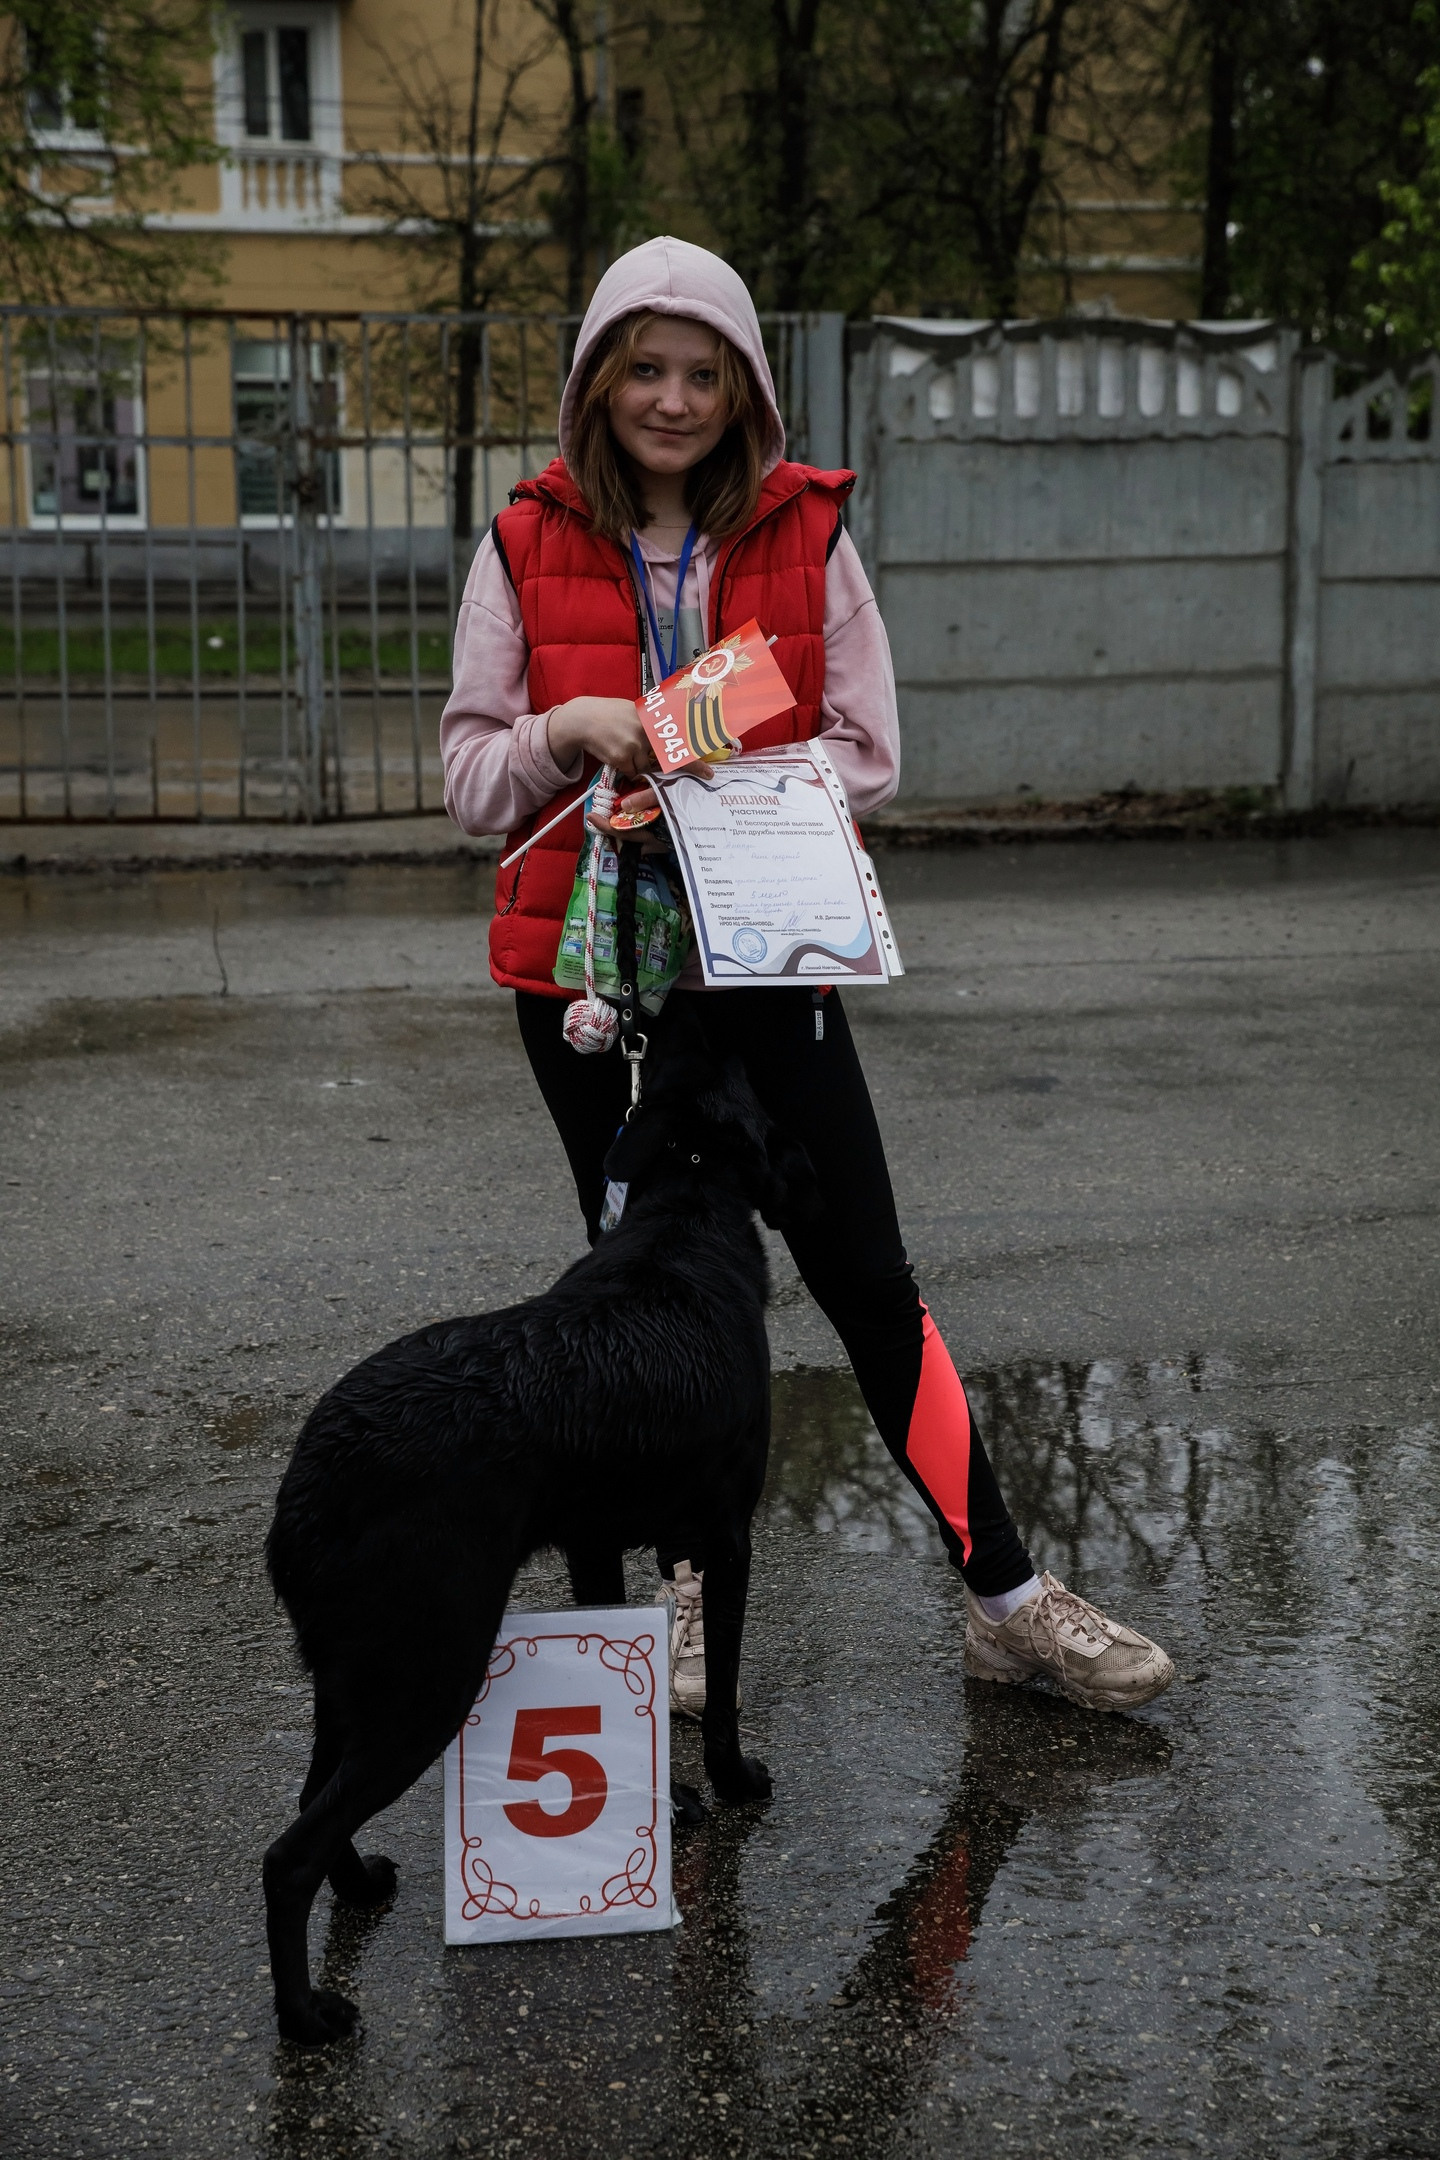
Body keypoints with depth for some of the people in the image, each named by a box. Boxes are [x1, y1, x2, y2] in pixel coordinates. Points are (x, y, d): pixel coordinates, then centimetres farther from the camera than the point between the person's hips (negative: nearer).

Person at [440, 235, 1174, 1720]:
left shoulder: (807, 539, 0)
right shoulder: (527, 549, 1)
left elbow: (868, 757, -1)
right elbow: (469, 779, 1)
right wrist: (566, 734, -19)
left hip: (768, 955, -1)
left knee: (866, 1276, 0)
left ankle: (1007, 1600, 9)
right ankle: (691, 1583, 26)